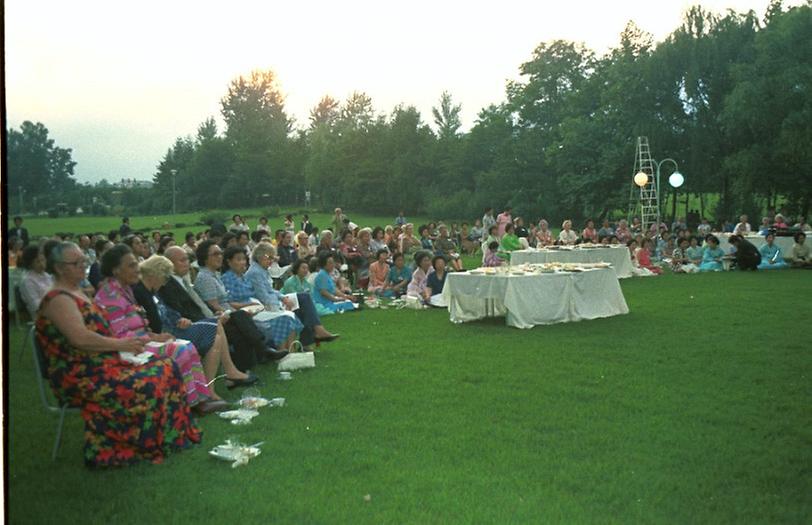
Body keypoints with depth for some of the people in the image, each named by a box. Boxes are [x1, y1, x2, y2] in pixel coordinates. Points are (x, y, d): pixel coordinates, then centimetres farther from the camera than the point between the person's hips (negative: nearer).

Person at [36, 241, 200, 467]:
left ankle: (170, 436, 3)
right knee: (145, 386, -25)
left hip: (99, 364, 10)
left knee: (166, 367, -1)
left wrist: (126, 341, 4)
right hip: (78, 378, -10)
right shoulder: (59, 299, -13)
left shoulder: (77, 293, 19)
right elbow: (80, 338, -25)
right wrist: (120, 344, -17)